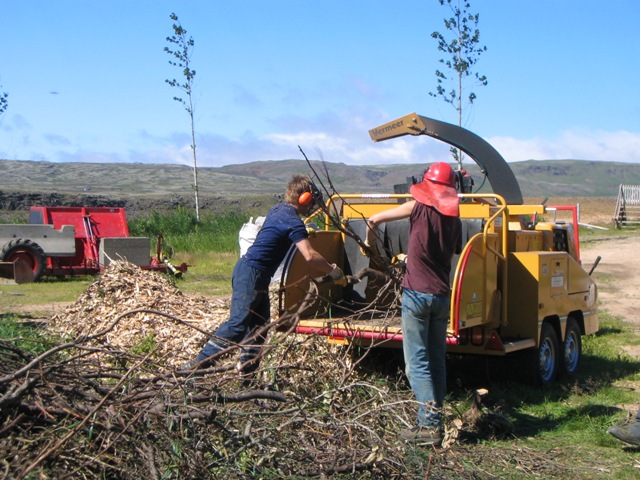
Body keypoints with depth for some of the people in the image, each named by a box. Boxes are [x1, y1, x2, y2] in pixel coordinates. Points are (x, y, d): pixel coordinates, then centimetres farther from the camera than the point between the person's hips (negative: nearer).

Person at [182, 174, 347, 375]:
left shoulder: (278, 209, 12)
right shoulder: (293, 222, -16)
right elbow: (310, 256, -26)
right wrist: (333, 272, -15)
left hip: (247, 268, 10)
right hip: (251, 274, -10)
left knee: (259, 324, 12)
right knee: (238, 324, -10)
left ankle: (247, 372, 14)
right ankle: (199, 364, -6)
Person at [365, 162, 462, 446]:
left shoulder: (419, 208, -6)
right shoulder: (455, 219, 9)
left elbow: (374, 219, 0)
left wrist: (370, 236, 22)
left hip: (417, 293, -6)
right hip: (442, 295, 6)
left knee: (417, 363, -3)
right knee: (437, 361, 13)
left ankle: (429, 425, -7)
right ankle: (436, 420, 19)